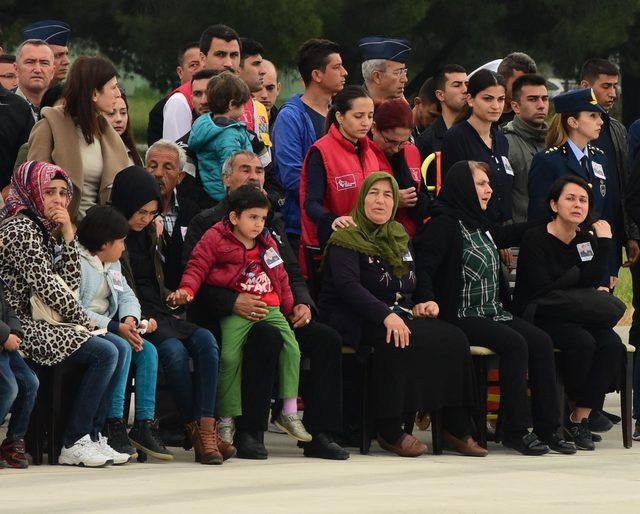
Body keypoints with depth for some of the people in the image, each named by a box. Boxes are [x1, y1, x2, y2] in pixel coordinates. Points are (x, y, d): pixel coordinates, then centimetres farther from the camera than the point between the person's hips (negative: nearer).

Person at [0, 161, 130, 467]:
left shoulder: (47, 231, 18)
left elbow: (71, 284, 11)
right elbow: (45, 286, -16)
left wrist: (68, 236, 2)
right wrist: (83, 320, -6)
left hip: (45, 325, 10)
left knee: (121, 349, 3)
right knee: (105, 353, -19)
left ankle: (93, 436, -2)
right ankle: (73, 444, -16)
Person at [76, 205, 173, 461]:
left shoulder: (111, 263, 18)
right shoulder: (76, 262, -14)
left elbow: (127, 295, 14)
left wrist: (130, 319, -11)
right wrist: (116, 328, -27)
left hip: (107, 326, 9)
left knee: (148, 351, -11)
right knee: (122, 349, -31)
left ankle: (145, 425, -15)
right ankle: (114, 426, -29)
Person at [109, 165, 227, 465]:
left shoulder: (148, 233, 21)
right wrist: (139, 319, -18)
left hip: (158, 314, 7)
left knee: (205, 341, -22)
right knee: (173, 350, -33)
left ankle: (207, 428, -31)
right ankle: (195, 431, -25)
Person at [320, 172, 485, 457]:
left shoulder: (400, 239, 21)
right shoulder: (346, 240, -2)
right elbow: (348, 285, -18)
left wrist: (418, 306, 5)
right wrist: (386, 315, -30)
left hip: (397, 315, 7)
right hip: (353, 321, -7)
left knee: (453, 338, -18)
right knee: (397, 341, -38)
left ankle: (457, 428, -18)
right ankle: (389, 431, -31)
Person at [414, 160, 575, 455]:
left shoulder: (480, 224, 19)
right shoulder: (443, 224, -8)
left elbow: (505, 235, 41)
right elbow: (423, 268, -17)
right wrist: (428, 301, -33)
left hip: (494, 313, 9)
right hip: (460, 317, -9)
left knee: (541, 342, -12)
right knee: (514, 343, -28)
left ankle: (548, 428, -12)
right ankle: (516, 431, -22)